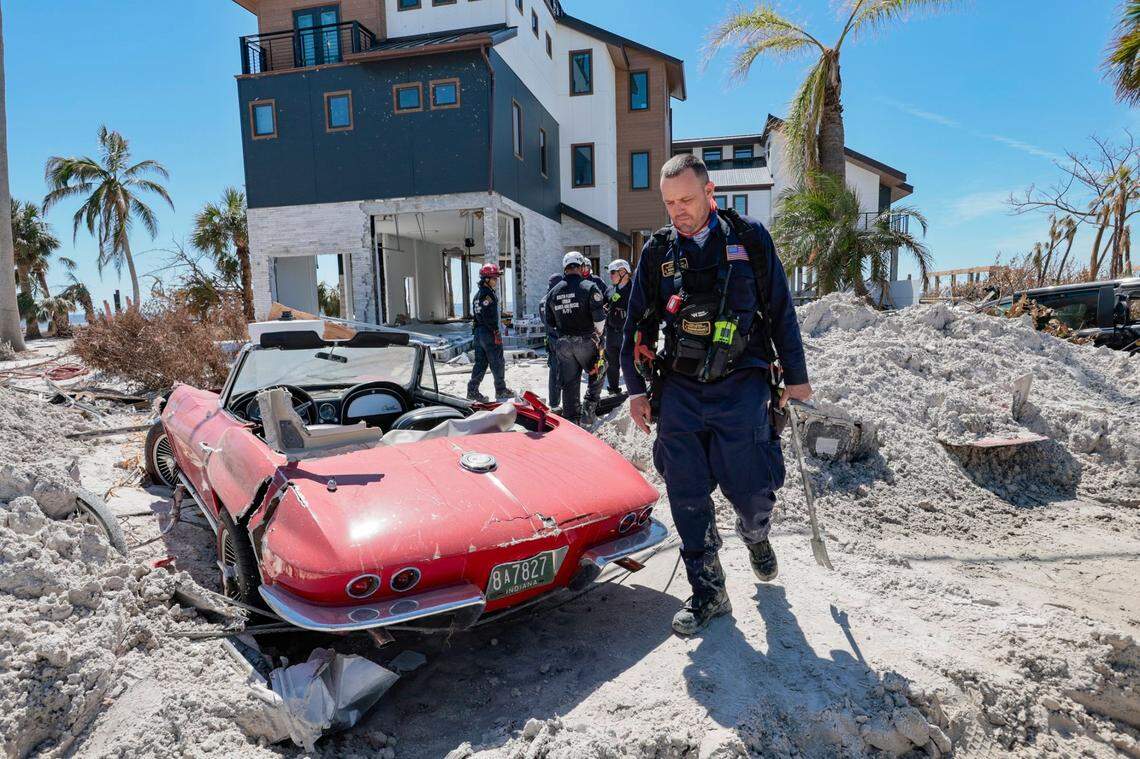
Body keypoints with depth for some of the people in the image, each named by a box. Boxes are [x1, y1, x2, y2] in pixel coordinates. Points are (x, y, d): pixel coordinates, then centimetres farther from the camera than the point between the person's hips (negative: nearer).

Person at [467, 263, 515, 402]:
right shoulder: (489, 294, -15)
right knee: (498, 363, 2)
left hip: (478, 332, 9)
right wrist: (497, 334, -17)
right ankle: (501, 391, 10)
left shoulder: (477, 294, 16)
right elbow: (490, 317, -21)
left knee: (480, 363, 11)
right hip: (490, 333, -9)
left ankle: (472, 391, 10)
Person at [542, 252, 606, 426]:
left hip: (563, 343, 4)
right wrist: (598, 333, 4)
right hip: (585, 341, -4)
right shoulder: (589, 287, -9)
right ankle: (589, 411, 1)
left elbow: (549, 321, 11)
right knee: (597, 376, 15)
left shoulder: (553, 291, 7)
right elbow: (599, 317, -15)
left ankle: (571, 419, 13)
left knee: (569, 383, 10)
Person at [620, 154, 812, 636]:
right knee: (687, 497, 2)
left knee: (750, 488, -1)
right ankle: (708, 593, 18)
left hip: (742, 385, -2)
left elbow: (780, 311, 6)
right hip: (679, 389, 2)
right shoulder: (657, 251, 8)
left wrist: (795, 376, 7)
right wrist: (636, 388, 8)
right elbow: (637, 325, 12)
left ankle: (754, 534, 36)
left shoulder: (750, 239, 3)